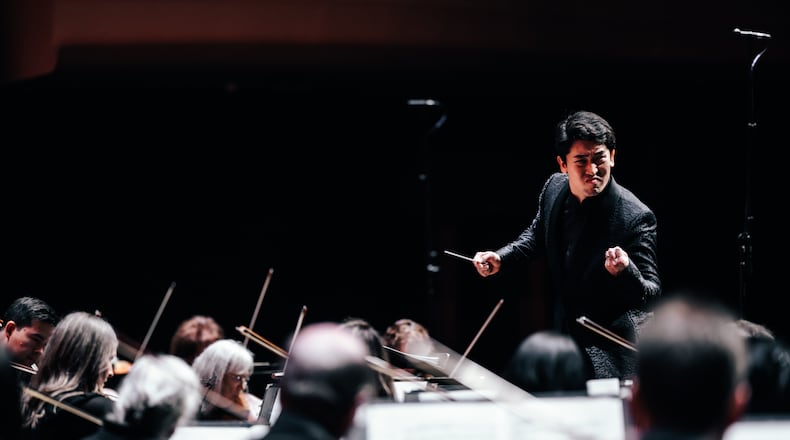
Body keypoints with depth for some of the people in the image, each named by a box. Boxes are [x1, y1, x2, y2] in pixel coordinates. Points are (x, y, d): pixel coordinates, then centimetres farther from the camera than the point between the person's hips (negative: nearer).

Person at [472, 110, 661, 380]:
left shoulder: (636, 217, -25)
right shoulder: (555, 188, -5)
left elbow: (651, 295, -23)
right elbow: (537, 236, 17)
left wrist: (626, 270, -44)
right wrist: (500, 258, 0)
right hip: (566, 334, 7)